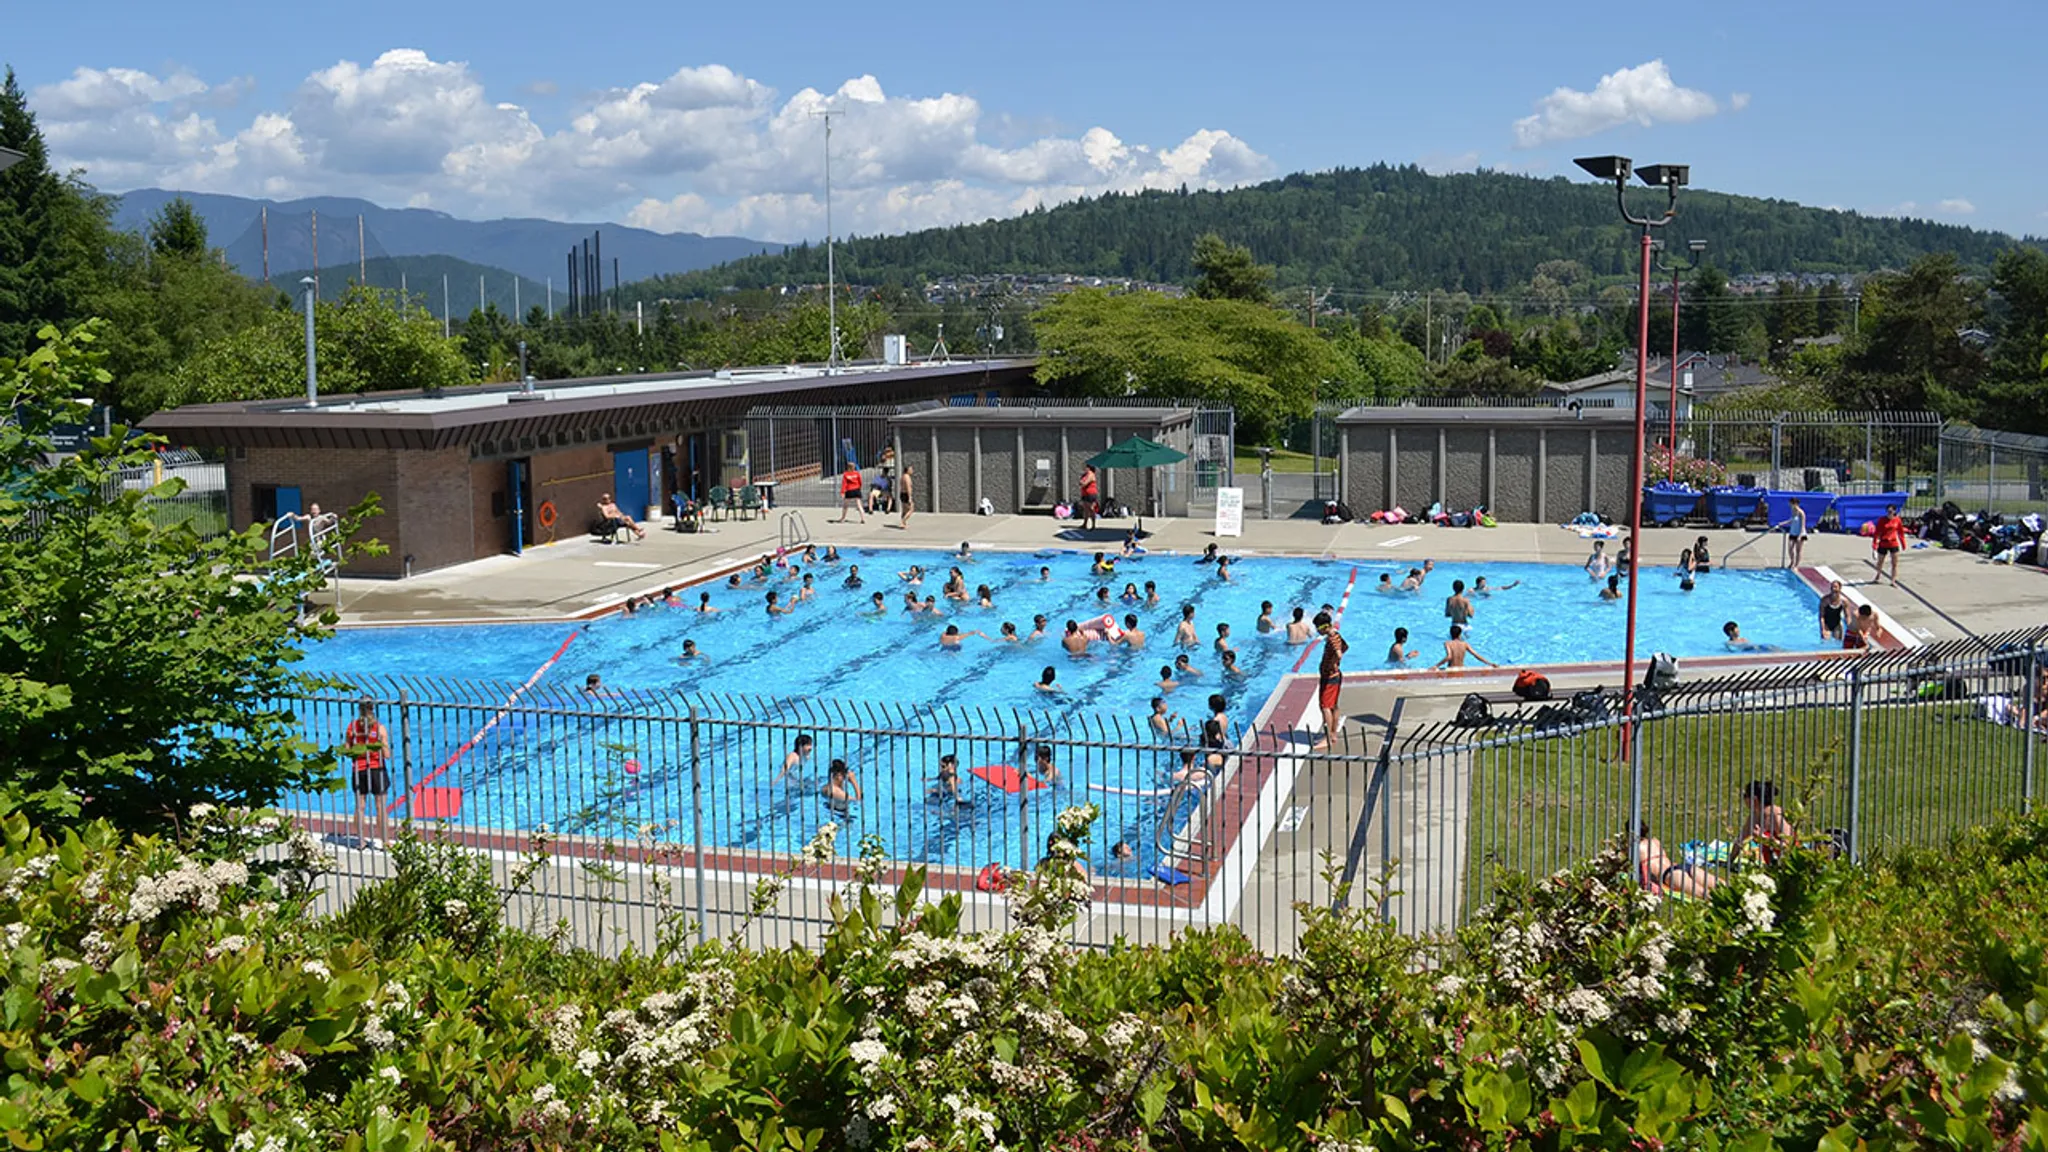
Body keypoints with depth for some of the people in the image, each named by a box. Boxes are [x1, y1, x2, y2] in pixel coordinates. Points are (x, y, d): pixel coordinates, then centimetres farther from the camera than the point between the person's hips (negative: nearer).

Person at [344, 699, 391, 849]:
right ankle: (384, 841, 8)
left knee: (360, 807, 12)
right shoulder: (380, 727, -9)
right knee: (380, 807, 4)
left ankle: (361, 840, 17)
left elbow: (347, 751, 1)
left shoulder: (352, 726, -2)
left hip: (358, 770, 3)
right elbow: (387, 755, -11)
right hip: (377, 769, -3)